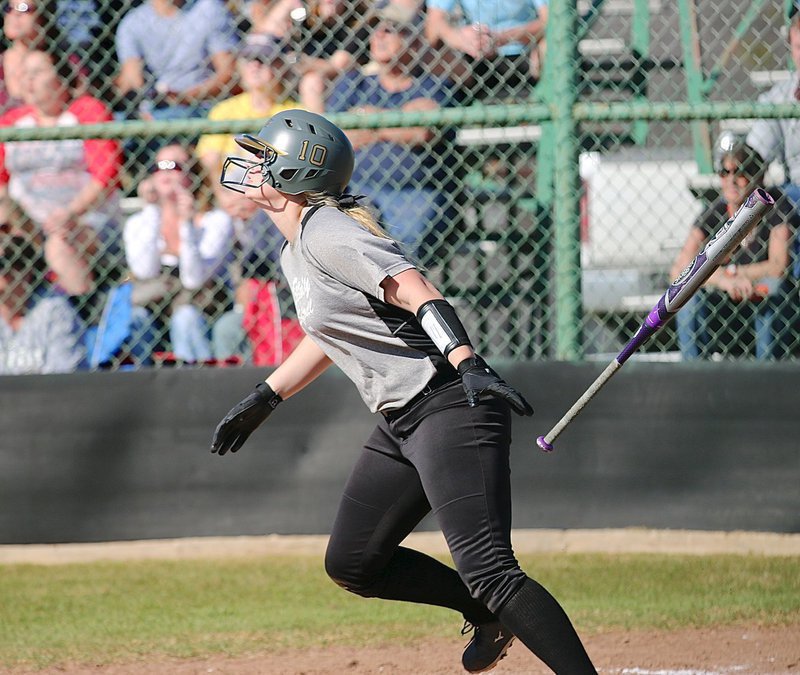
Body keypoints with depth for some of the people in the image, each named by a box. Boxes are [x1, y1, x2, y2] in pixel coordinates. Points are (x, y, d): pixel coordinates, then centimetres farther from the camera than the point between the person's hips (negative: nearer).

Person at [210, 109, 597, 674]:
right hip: (401, 423, 10)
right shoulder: (296, 251, 16)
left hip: (449, 406, -10)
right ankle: (489, 613, 26)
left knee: (487, 569, -20)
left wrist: (469, 366, -39)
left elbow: (419, 294, -25)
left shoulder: (326, 233, -13)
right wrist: (263, 401, 38)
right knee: (352, 565, 16)